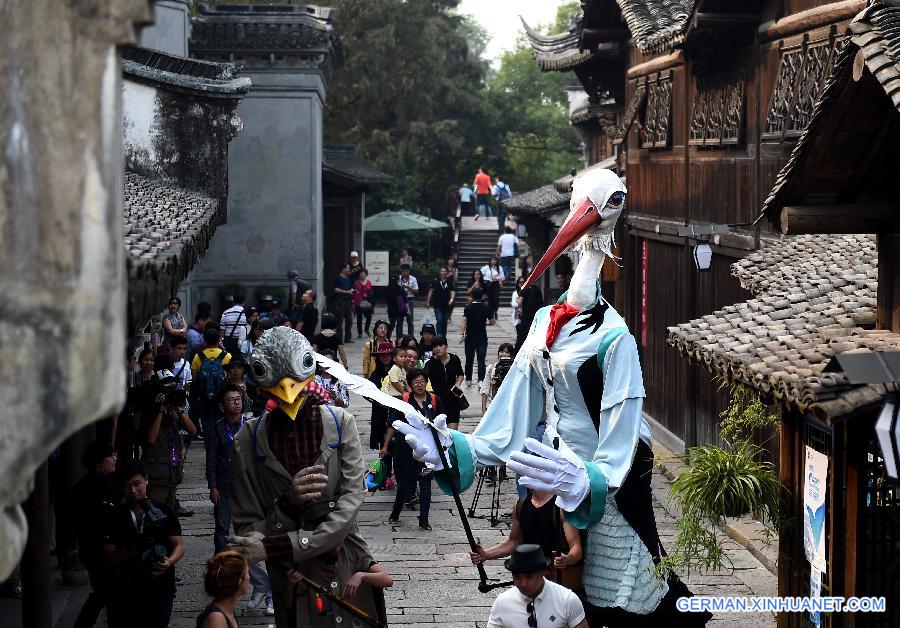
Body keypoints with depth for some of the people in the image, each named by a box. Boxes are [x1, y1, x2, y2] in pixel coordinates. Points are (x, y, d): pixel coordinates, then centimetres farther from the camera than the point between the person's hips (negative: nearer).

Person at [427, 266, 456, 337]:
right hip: (438, 305, -2)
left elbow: (452, 292, -7)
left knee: (444, 322, 10)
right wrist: (428, 301, 7)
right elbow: (431, 291, 7)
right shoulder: (436, 282, 1)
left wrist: (451, 299, -26)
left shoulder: (450, 282, 2)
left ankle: (443, 336, 21)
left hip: (446, 305, 2)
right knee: (439, 320, -14)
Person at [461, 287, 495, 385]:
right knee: (481, 359, -2)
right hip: (482, 337, 0)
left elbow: (464, 321, -16)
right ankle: (481, 380, -15)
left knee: (469, 359, 13)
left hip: (470, 337, 0)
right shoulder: (486, 308, -2)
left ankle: (468, 379, 21)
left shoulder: (468, 308, -6)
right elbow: (493, 322, 3)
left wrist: (461, 334, -19)